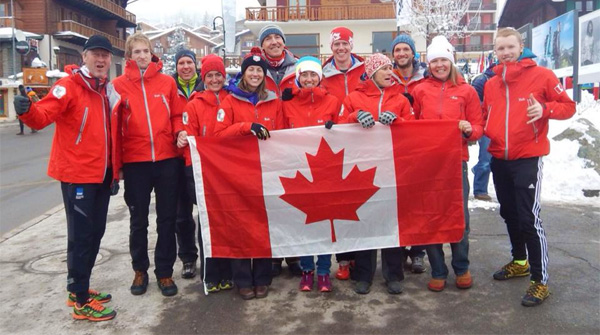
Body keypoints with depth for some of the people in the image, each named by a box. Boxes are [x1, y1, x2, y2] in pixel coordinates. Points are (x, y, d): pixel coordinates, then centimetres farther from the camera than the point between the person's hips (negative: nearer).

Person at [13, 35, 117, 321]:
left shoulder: (106, 89, 12)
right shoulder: (69, 86, -11)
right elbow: (43, 116, -23)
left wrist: (114, 170, 17)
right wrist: (27, 110, -46)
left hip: (101, 174, 8)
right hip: (77, 174, -8)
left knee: (95, 233, 15)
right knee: (81, 236, -1)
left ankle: (79, 289, 30)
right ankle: (81, 302, 10)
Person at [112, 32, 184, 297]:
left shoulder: (167, 82, 5)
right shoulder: (119, 85, 0)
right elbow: (114, 125, -1)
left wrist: (180, 132, -11)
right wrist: (116, 164, -5)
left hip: (167, 159, 1)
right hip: (135, 162, -1)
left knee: (167, 218, 9)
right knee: (138, 220, 12)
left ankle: (165, 272, 23)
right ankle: (140, 270, 29)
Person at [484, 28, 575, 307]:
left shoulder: (541, 75, -5)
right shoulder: (491, 84, 9)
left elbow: (568, 106, -3)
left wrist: (545, 109, -22)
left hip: (528, 158, -6)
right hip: (498, 159, 6)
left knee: (529, 218, -8)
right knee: (509, 213, 17)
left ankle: (541, 280, 3)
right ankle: (519, 261, 36)